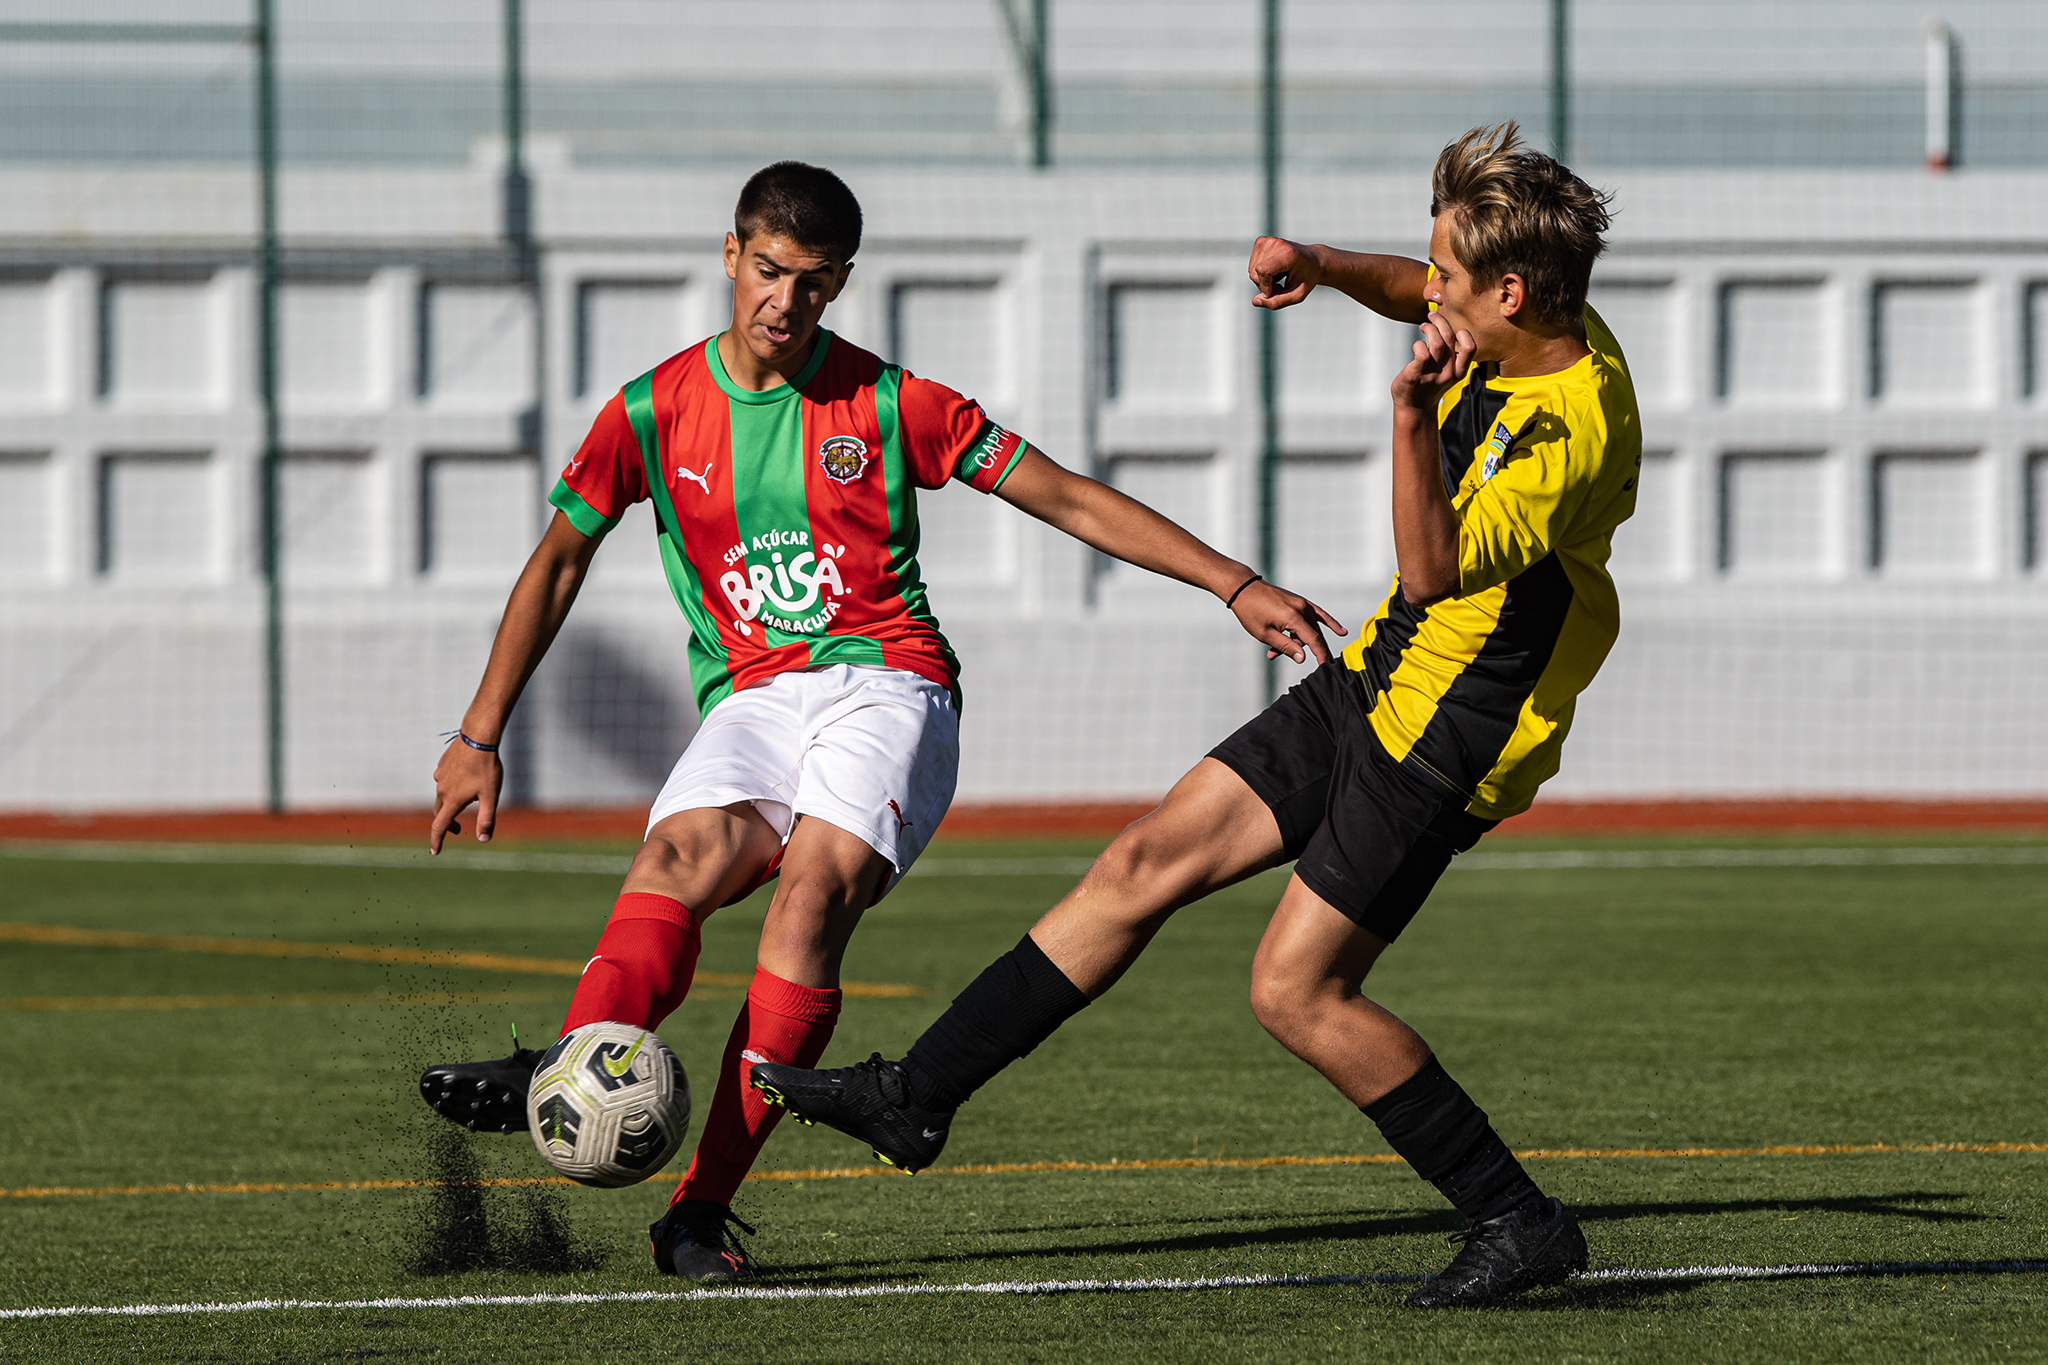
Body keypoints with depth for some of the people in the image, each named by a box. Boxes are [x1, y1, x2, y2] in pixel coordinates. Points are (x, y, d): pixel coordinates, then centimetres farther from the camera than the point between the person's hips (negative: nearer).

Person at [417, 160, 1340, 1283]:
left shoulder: (889, 405, 5)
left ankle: (704, 1208, -32)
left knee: (819, 879, -29)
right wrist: (480, 736, 16)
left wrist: (1238, 587, 3)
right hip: (750, 698, 2)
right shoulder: (653, 413, 9)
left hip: (887, 682, -2)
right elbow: (557, 564, 19)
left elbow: (1072, 502, 8)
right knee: (685, 851, -30)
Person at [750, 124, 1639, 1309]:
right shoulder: (1524, 326, -1)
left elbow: (1436, 567, -36)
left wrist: (1415, 414, -46)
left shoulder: (1576, 428, -28)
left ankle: (1520, 1223, 1)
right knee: (1145, 865, 8)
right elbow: (1413, 294, 23)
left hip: (1445, 740, -9)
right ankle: (918, 1097, 14)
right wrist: (1325, 266, 5)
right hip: (1377, 679, 9)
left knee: (1295, 990, -9)